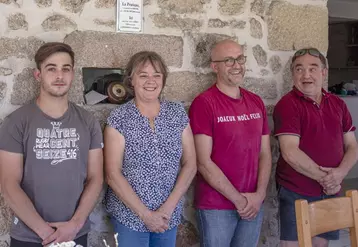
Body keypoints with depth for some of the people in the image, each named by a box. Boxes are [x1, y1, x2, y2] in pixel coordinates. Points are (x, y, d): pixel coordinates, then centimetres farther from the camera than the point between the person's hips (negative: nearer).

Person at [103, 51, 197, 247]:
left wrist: (168, 207, -10)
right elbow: (112, 174, -11)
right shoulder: (119, 118, -9)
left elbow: (190, 163, -1)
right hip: (129, 215, -3)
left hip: (169, 216, 3)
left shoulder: (178, 113, 0)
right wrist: (145, 214, -14)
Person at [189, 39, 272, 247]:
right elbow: (203, 162, -15)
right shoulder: (204, 103, -11)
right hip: (216, 206, -5)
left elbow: (265, 153, 8)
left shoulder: (256, 102, 7)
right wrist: (238, 199, -12)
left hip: (253, 205, 5)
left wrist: (259, 195, -5)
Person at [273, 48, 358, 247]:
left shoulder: (338, 104, 8)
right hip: (296, 194, -5)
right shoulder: (287, 105, -10)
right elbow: (290, 153, -18)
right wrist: (323, 177, -13)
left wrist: (340, 173, -12)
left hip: (330, 193, 5)